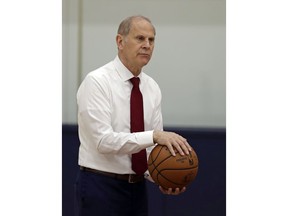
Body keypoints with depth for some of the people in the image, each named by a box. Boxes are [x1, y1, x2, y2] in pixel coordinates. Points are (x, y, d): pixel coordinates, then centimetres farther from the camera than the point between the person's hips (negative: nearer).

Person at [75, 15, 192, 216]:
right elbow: (104, 140, -23)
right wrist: (154, 136, -31)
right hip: (101, 187, -7)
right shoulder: (97, 82, -13)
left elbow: (154, 146, 7)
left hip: (137, 189, 7)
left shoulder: (152, 88, 8)